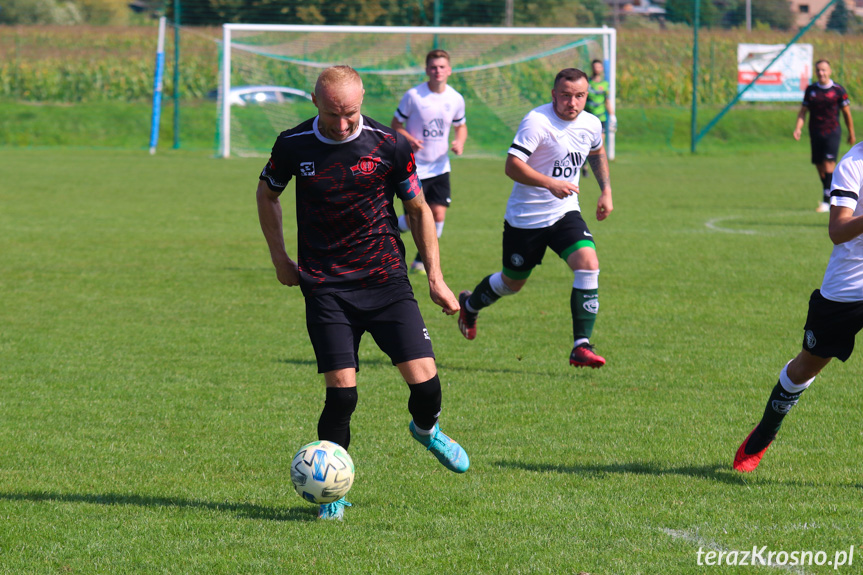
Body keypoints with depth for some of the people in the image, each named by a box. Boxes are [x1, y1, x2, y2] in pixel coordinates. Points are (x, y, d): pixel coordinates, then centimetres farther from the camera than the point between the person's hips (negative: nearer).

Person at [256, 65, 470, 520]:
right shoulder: (293, 146, -5)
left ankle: (426, 429, 28)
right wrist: (280, 259, 13)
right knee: (341, 393, -11)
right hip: (326, 289, 0)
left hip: (386, 279, 1)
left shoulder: (389, 145, -6)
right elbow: (267, 194, 16)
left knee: (425, 382, -8)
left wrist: (435, 277, 5)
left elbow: (418, 209, 7)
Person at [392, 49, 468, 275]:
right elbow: (396, 124, -3)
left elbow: (461, 126, 16)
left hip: (440, 167, 3)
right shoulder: (413, 96, -11)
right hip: (414, 166, -3)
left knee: (438, 215, -6)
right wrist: (409, 140, -23)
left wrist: (460, 142, -6)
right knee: (412, 221, -6)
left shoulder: (456, 99, 0)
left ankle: (422, 261, 15)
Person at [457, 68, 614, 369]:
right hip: (525, 217, -4)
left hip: (564, 213, 4)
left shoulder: (591, 125, 1)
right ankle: (469, 305, 47)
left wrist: (606, 190, 17)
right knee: (512, 283, 12)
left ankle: (581, 347, -17)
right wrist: (551, 183, -38)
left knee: (588, 264, -20)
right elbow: (512, 165, -28)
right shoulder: (537, 121, -20)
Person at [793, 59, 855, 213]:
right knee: (820, 166, 6)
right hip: (815, 133, 4)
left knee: (829, 164, -15)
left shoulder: (838, 90, -2)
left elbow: (847, 113, 5)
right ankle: (832, 195, 23)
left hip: (832, 131, -4)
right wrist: (798, 128, -6)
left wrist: (851, 134, 10)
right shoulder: (811, 90, 7)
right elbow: (803, 111, 10)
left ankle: (826, 201, -18)